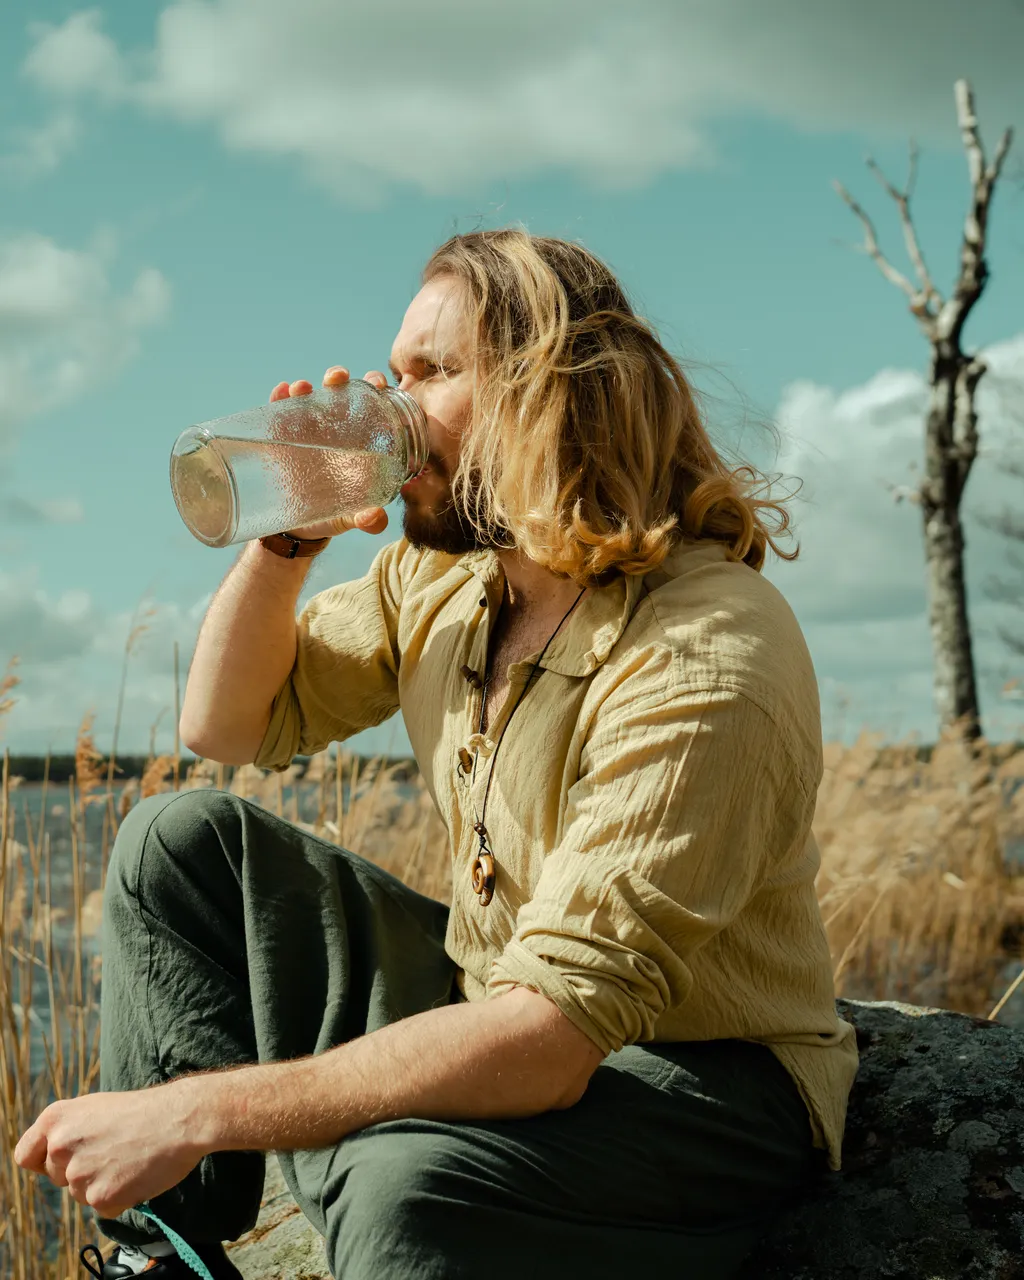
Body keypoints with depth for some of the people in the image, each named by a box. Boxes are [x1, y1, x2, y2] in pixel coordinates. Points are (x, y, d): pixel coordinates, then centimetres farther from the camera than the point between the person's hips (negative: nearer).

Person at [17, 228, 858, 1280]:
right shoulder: (444, 571, -1)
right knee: (180, 839, 1)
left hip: (699, 1084, -8)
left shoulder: (706, 662, -28)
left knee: (405, 1178, -39)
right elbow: (227, 727, 10)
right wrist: (285, 538, -9)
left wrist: (196, 1111, -32)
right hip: (491, 1001, 8)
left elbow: (553, 1034, -33)